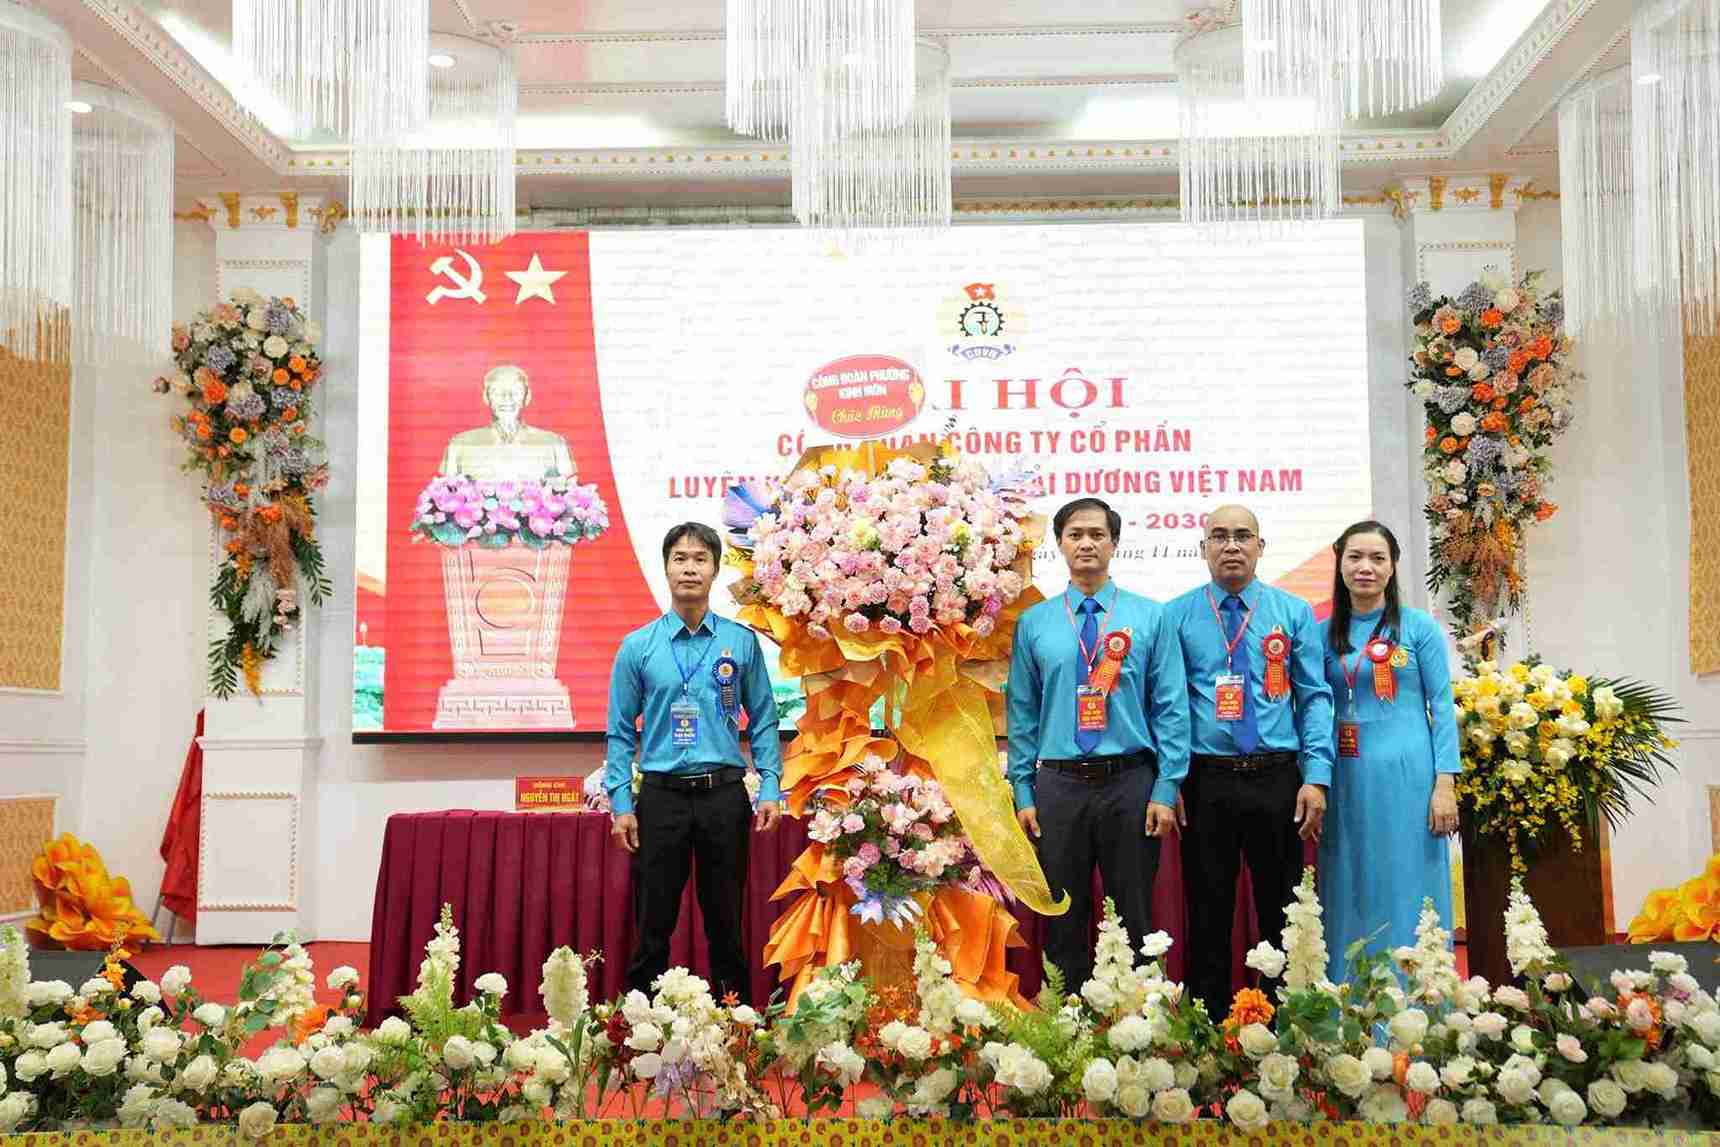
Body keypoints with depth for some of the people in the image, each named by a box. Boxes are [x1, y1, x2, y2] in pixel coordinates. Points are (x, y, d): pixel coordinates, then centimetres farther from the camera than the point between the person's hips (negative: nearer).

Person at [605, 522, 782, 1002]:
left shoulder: (741, 642, 4)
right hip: (661, 796, 0)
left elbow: (763, 721, 6)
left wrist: (769, 788, -3)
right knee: (654, 923, 5)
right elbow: (620, 732, 3)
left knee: (726, 921, 9)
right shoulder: (638, 647, 3)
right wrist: (621, 803, -4)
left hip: (723, 795, 0)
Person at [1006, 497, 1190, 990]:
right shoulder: (1034, 623, 6)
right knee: (1063, 921, 9)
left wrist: (1166, 790, -7)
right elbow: (1022, 713, 7)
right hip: (1058, 786, 2)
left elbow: (1171, 708, 0)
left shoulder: (1151, 617, 2)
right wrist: (1023, 793, 2)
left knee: (1134, 918, 6)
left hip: (1130, 783, -1)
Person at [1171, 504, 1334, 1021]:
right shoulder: (1177, 616, 5)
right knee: (1208, 916, 7)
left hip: (1277, 780, 1)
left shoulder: (1294, 613, 6)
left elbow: (1314, 698, 3)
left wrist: (1316, 777, -7)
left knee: (1281, 912, 9)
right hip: (1205, 782, 0)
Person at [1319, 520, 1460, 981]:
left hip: (1406, 776, -3)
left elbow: (1443, 708, -1)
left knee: (1407, 894, 1)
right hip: (1346, 782, 3)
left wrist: (1445, 785, -8)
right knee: (1353, 900, 7)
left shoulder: (1419, 627, 2)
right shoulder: (1324, 633, 8)